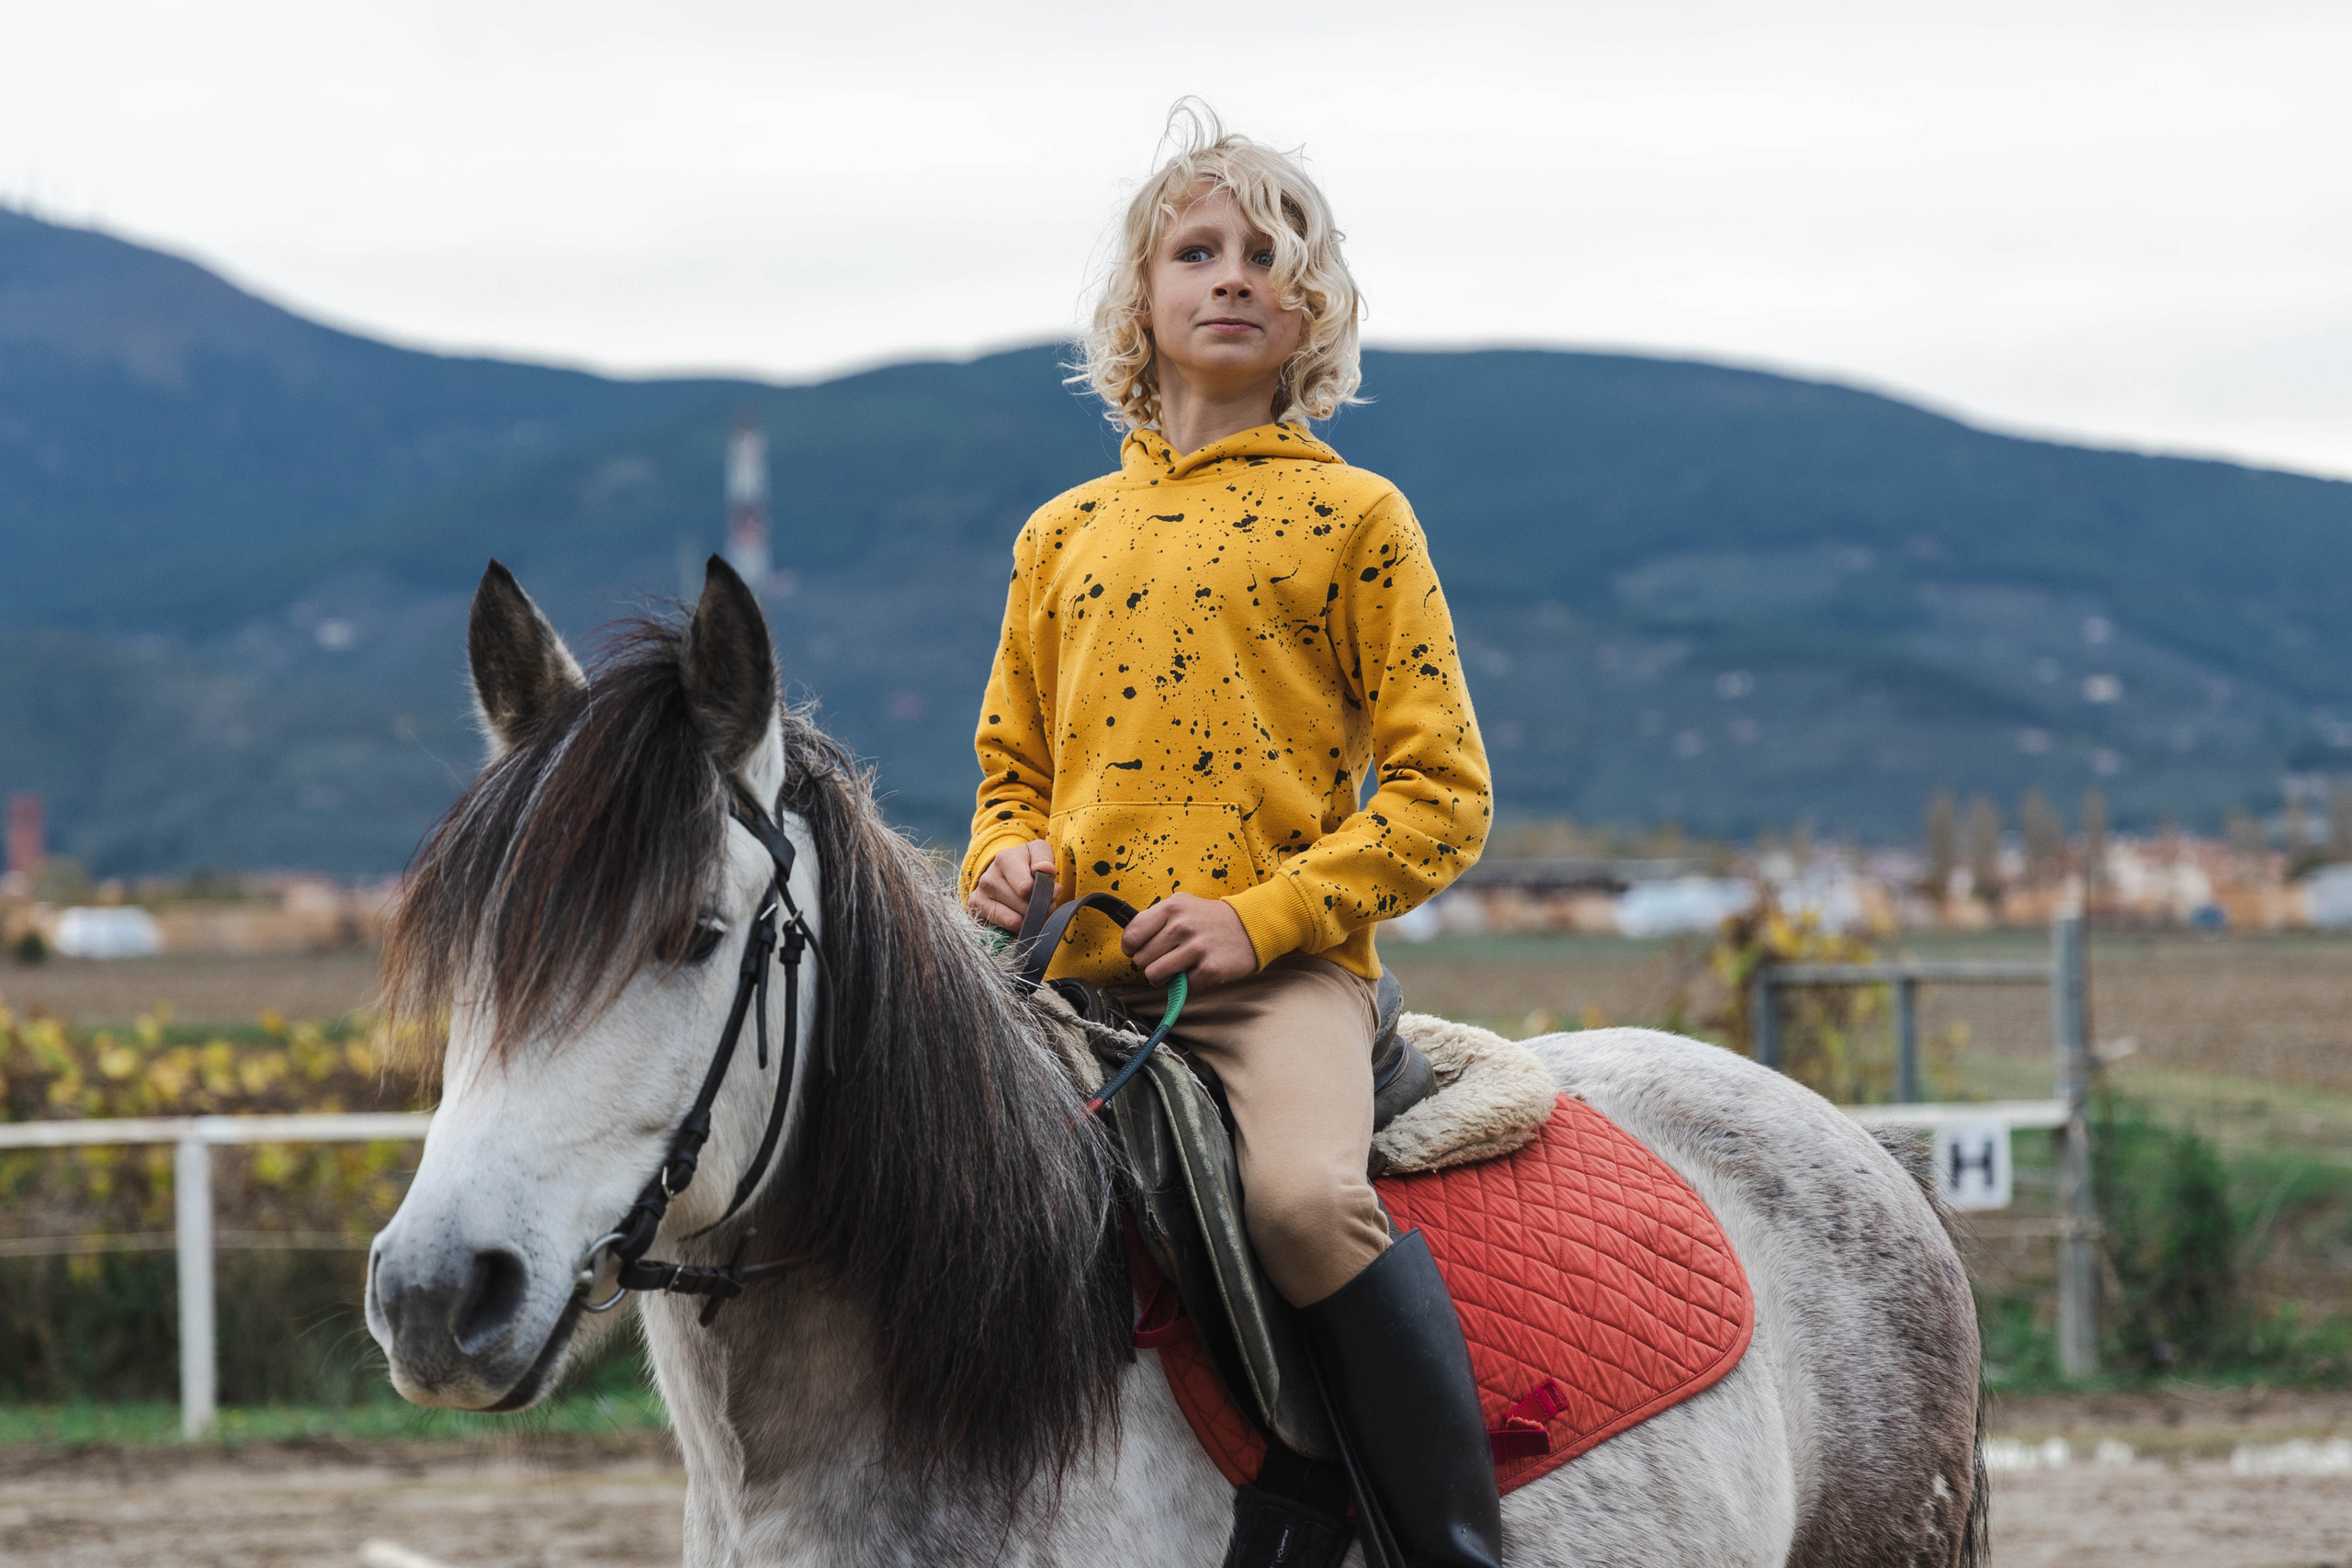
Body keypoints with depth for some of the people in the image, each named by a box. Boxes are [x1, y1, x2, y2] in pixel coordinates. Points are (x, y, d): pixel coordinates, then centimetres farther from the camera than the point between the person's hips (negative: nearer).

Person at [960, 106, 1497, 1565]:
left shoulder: (1353, 515, 6)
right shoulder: (1063, 533, 18)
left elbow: (1442, 789, 1)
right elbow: (1014, 762, 27)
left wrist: (1263, 913, -11)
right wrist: (1005, 856, 3)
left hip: (1278, 970, -5)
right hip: (1079, 976, 5)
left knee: (1308, 1198, -33)